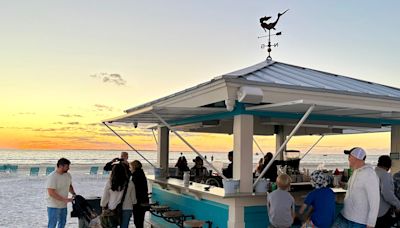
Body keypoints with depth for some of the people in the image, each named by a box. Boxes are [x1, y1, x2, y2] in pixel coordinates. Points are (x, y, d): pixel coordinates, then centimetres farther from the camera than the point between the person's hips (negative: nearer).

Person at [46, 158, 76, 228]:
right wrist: (65, 200, -27)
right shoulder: (52, 177, -22)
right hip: (54, 206, -7)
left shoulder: (68, 175, 1)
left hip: (64, 205, 7)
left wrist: (73, 194, 0)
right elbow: (51, 193, -26)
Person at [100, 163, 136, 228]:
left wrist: (103, 206, 15)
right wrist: (133, 204, 21)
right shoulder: (130, 184, -7)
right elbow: (133, 198, 3)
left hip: (113, 209, 0)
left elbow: (104, 197, 0)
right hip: (127, 209, 0)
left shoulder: (109, 183, -9)